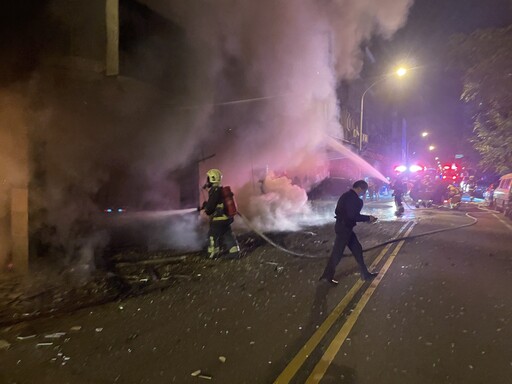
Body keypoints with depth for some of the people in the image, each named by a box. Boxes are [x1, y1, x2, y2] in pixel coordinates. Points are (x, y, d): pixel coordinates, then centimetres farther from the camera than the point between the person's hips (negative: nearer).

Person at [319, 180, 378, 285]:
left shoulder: (348, 196, 13)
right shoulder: (353, 198, -19)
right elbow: (353, 216, -22)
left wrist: (366, 218, 13)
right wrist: (368, 218, -11)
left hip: (345, 227, 11)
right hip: (344, 228, -11)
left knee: (357, 249, 15)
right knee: (337, 252, -1)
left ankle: (365, 273, 23)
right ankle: (327, 276, 11)